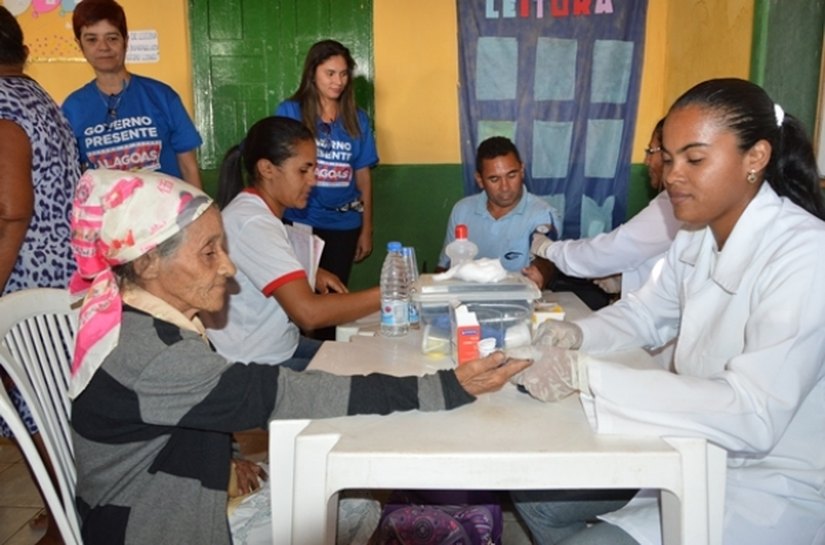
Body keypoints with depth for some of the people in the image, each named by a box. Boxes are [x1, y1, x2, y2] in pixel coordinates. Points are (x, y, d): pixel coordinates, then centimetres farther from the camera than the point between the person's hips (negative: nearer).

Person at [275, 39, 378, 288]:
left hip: (344, 225, 3)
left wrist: (366, 229, 6)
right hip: (300, 223, -3)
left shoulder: (357, 119, 5)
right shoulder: (289, 112, -4)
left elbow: (363, 176, 7)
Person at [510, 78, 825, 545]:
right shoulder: (697, 238, 0)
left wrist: (584, 374, -34)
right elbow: (645, 314, 15)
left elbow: (753, 416, -33)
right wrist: (577, 335, -8)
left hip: (771, 485, -7)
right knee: (534, 489, 8)